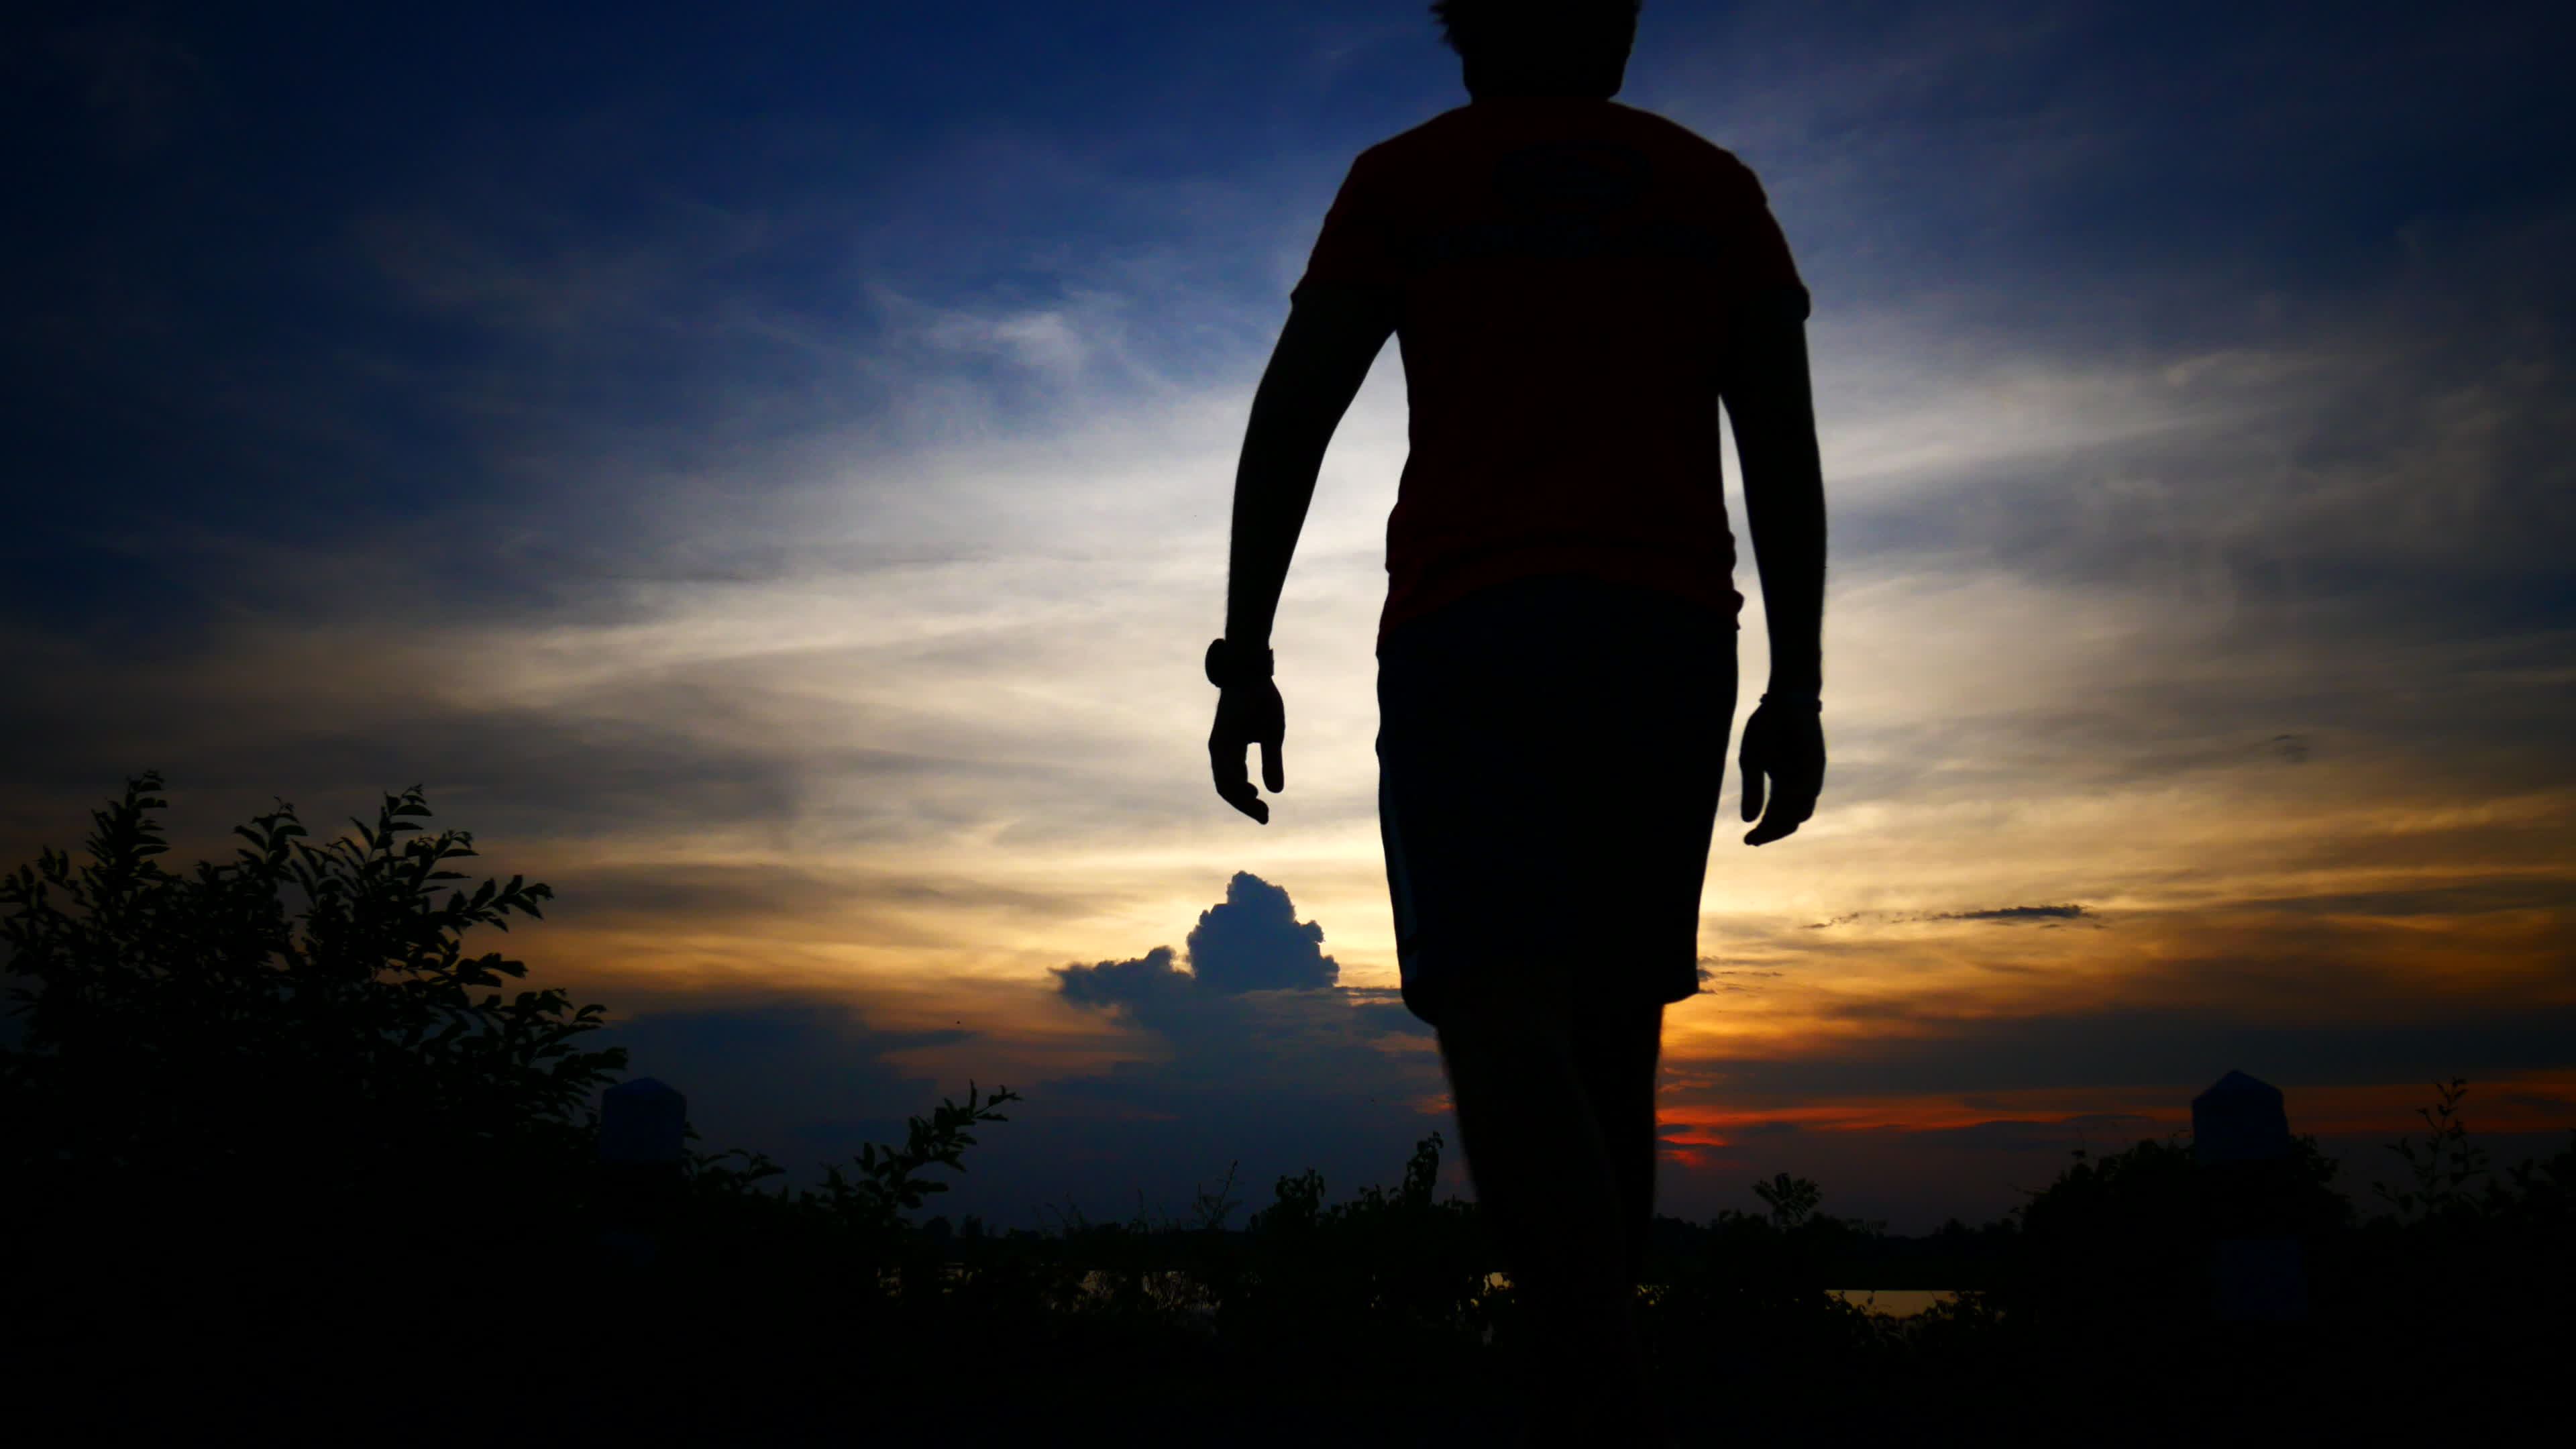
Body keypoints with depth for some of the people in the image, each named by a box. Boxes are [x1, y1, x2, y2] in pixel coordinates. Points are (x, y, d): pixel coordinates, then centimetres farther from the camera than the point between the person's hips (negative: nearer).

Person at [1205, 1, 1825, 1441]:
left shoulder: (1405, 177, 12)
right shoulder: (1716, 189, 19)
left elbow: (1290, 418, 2)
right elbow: (1786, 452, 10)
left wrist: (1246, 658, 2)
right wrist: (1797, 691, 9)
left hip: (1468, 635, -3)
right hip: (1672, 637, 3)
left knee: (1501, 1012, -16)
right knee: (1614, 1027, 9)